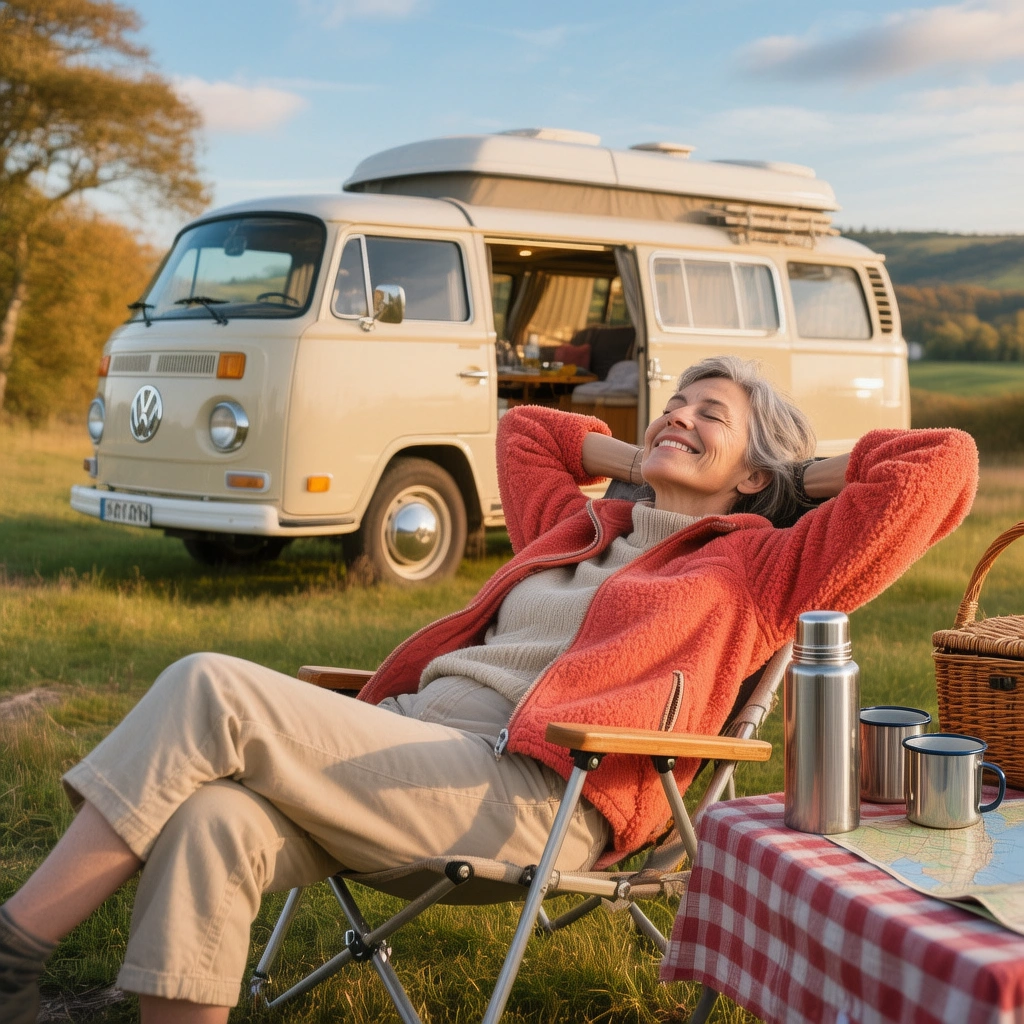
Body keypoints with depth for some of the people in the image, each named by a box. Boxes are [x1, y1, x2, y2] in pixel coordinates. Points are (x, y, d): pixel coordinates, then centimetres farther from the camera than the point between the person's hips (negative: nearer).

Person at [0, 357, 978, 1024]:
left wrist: (810, 472, 20)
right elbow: (524, 431, 49)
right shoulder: (581, 528, 30)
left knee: (211, 692, -21)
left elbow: (941, 466, 6)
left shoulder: (758, 566, 12)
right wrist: (641, 464, 38)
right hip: (407, 743, 7)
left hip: (530, 795, -6)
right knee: (214, 819, -27)